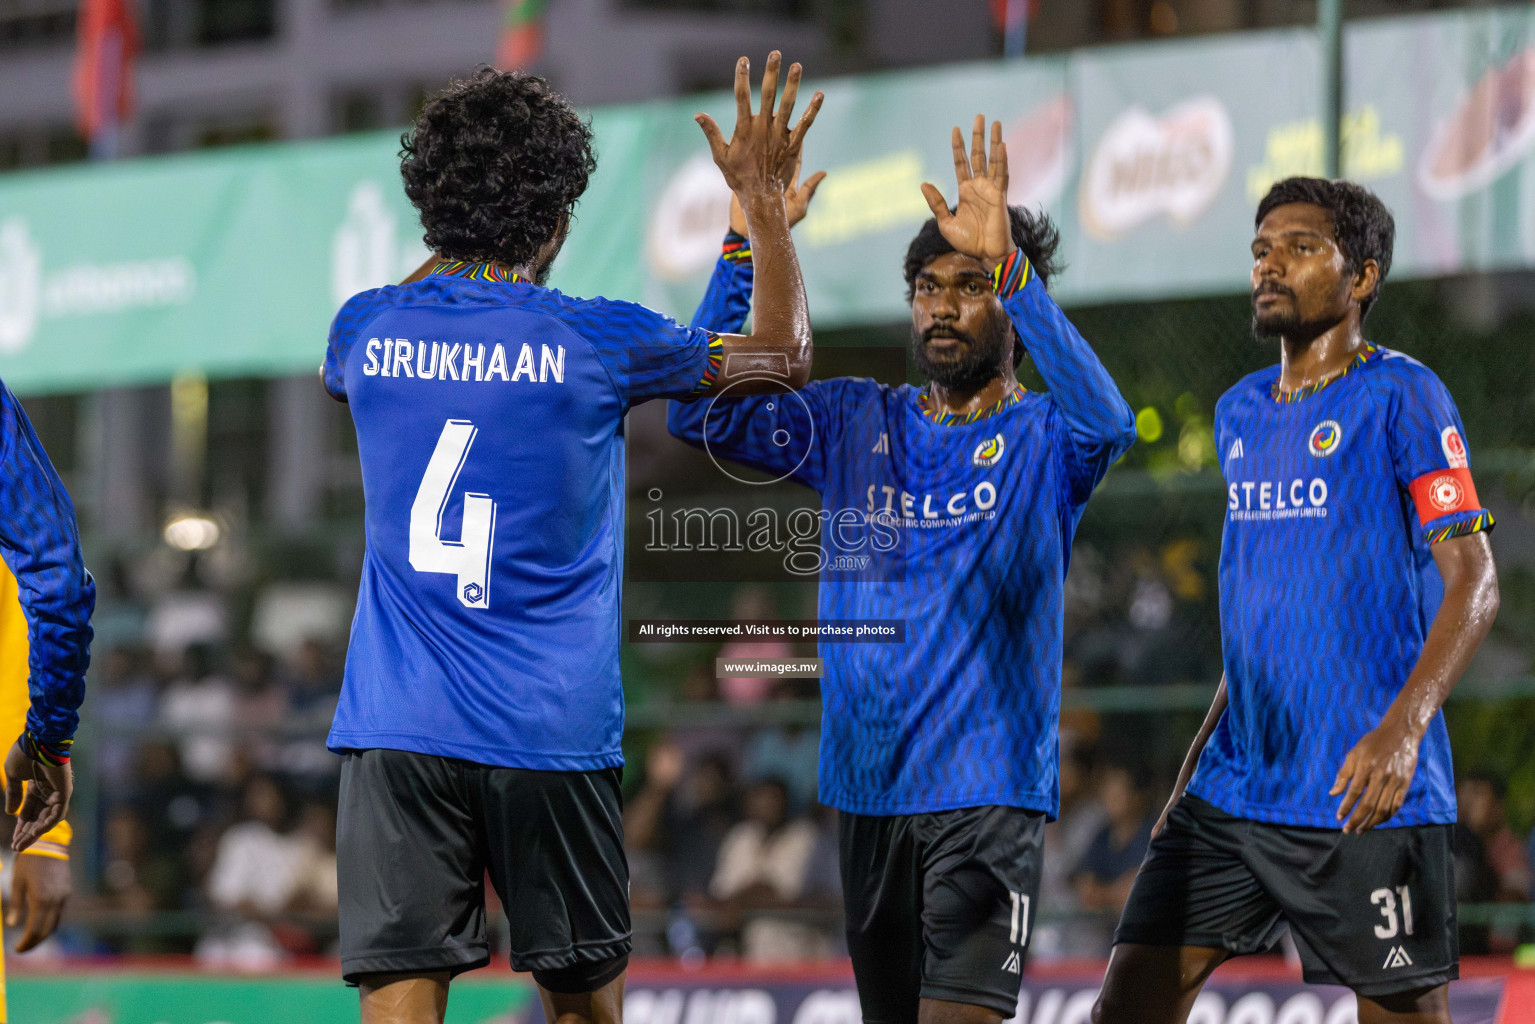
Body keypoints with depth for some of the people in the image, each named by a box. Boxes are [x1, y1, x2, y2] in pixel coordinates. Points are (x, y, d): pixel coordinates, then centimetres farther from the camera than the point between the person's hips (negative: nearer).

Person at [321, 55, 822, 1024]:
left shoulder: (370, 326, 3)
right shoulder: (594, 342, -5)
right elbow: (784, 355, 9)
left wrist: (450, 252, 37)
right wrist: (765, 200, 19)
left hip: (398, 728, 2)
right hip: (554, 730, -1)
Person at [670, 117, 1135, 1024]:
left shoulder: (1043, 438, 0)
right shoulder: (855, 424, 11)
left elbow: (1108, 421, -24)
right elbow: (701, 411, 1)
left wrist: (1006, 261, -32)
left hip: (989, 789, -5)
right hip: (869, 795, 5)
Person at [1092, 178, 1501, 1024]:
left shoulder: (1400, 397, -5)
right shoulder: (1239, 413, 16)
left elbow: (1473, 584, -12)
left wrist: (1402, 728, -27)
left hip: (1365, 797, -7)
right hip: (1235, 788, 7)